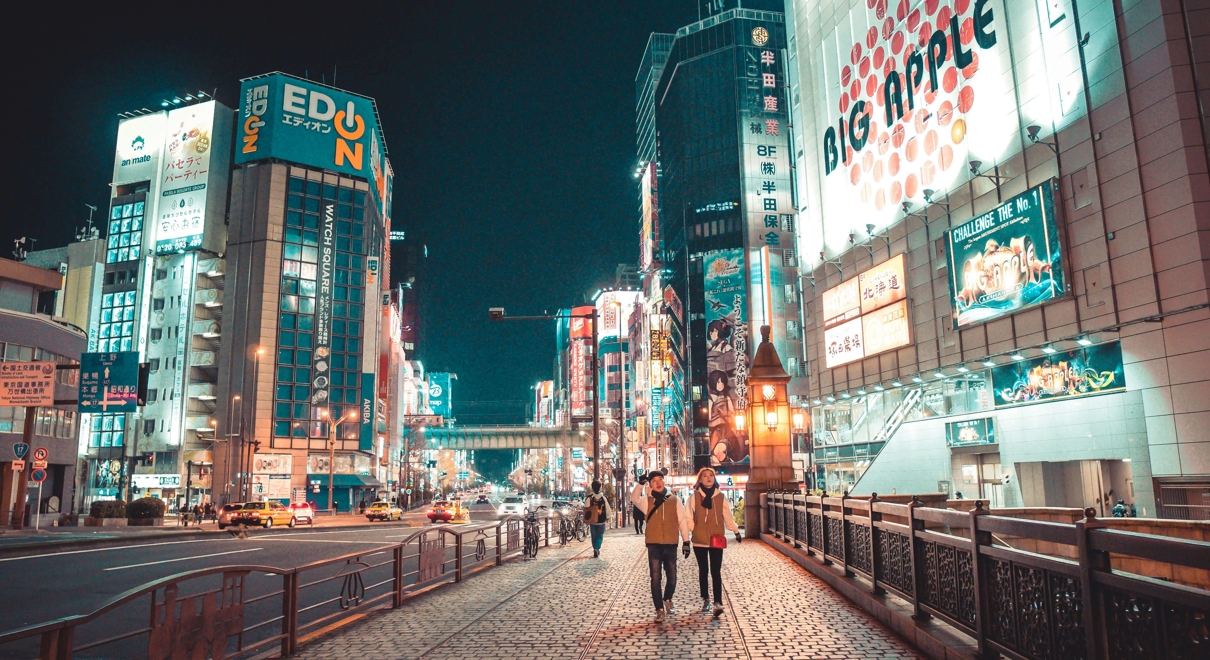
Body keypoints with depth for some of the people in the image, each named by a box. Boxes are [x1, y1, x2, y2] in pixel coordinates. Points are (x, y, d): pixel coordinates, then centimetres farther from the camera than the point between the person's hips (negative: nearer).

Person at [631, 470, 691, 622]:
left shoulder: (674, 500, 5)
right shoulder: (647, 501, 3)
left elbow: (683, 521, 5)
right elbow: (634, 498, -18)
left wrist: (686, 541, 0)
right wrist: (640, 483, -30)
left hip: (671, 545, 1)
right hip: (654, 545, -1)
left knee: (672, 577, 11)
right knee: (655, 579, -1)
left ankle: (668, 600, 39)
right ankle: (660, 609, 10)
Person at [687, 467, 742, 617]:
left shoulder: (720, 497, 3)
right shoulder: (694, 497, -2)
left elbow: (727, 516, 11)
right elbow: (689, 518, -4)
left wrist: (736, 532, 16)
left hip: (716, 540, 0)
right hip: (699, 540, 0)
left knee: (716, 572, -7)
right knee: (703, 571, 13)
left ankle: (718, 603, -11)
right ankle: (705, 600, 25)